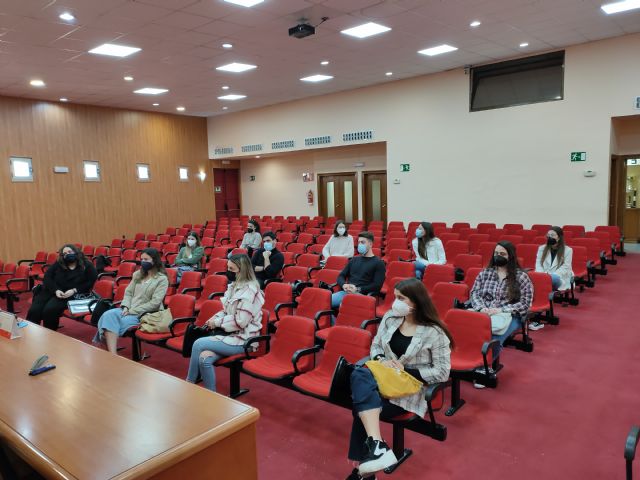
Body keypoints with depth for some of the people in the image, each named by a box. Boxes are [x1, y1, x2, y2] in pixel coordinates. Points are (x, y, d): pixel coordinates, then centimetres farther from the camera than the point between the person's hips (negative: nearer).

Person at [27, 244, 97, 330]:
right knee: (34, 310, -21)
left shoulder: (87, 265, 4)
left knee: (49, 310, -30)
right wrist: (56, 290, -13)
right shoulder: (58, 264, 15)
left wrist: (74, 290, -16)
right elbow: (47, 277, 5)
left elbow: (91, 282, -5)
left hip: (70, 295, -4)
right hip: (51, 291, 4)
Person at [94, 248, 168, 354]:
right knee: (109, 315, -25)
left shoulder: (162, 279, -6)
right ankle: (113, 354, -36)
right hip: (130, 310, 6)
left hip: (146, 314, -6)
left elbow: (154, 303, -14)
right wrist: (126, 307, -7)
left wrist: (132, 311, -16)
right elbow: (128, 292, 13)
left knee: (118, 322, -27)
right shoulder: (138, 274, 15)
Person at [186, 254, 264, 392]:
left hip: (243, 339, -8)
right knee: (205, 358, -17)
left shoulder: (250, 290, -18)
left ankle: (189, 385, 3)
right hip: (231, 334, 8)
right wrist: (215, 318, 0)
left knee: (199, 344, -15)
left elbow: (240, 322, -22)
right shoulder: (235, 285, 10)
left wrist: (217, 322, -12)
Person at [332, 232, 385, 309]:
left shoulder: (378, 263, 7)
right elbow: (341, 276, 22)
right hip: (346, 292, 5)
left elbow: (377, 286, -3)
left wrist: (358, 290, -12)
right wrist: (344, 285, -2)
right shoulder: (354, 260, 25)